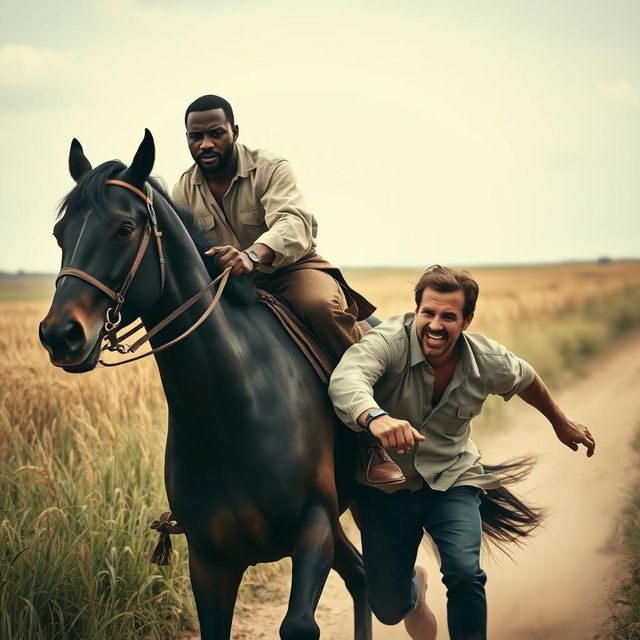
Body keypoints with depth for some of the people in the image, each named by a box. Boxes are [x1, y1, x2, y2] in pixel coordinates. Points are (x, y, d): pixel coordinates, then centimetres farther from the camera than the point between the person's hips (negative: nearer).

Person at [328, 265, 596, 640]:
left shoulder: (489, 361, -12)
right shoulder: (389, 341, -25)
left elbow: (527, 380, 12)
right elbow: (346, 378, -45)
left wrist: (561, 423, 26)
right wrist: (375, 416, -66)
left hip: (452, 479, 1)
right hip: (387, 485, -1)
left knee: (465, 574, -25)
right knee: (389, 608, 5)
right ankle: (414, 583, 43)